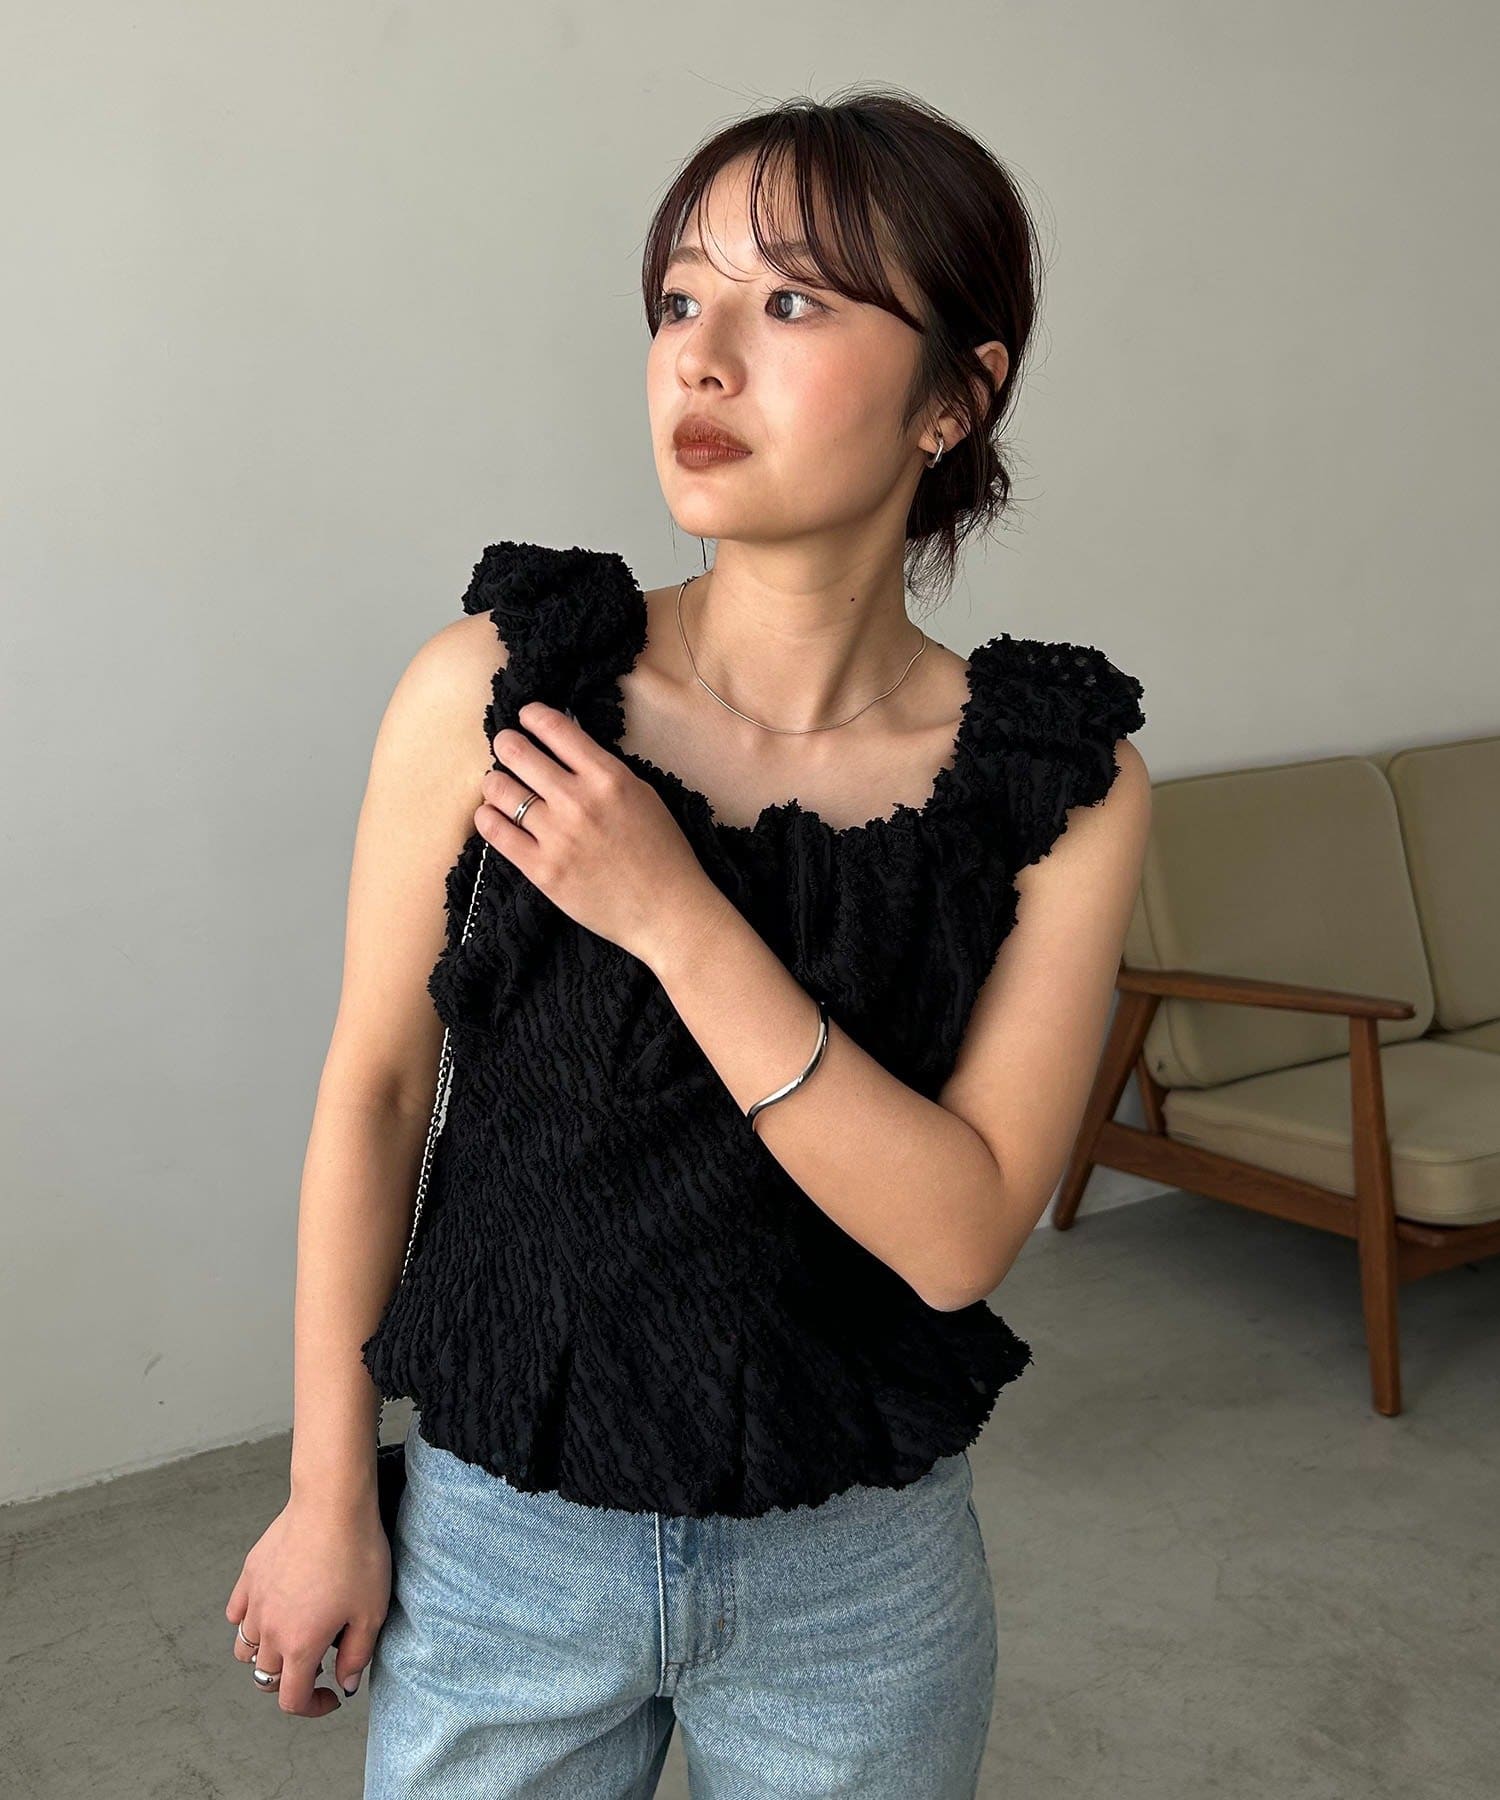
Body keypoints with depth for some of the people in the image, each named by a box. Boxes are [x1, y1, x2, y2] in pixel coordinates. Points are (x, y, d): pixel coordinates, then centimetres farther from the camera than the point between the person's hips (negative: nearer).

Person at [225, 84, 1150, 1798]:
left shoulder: (1065, 784, -13)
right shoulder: (492, 686, -15)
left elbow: (960, 1232, -17)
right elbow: (373, 1090, -6)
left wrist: (672, 913, -26)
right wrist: (329, 1495, 1)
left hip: (861, 1575, 1)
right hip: (503, 1539, 0)